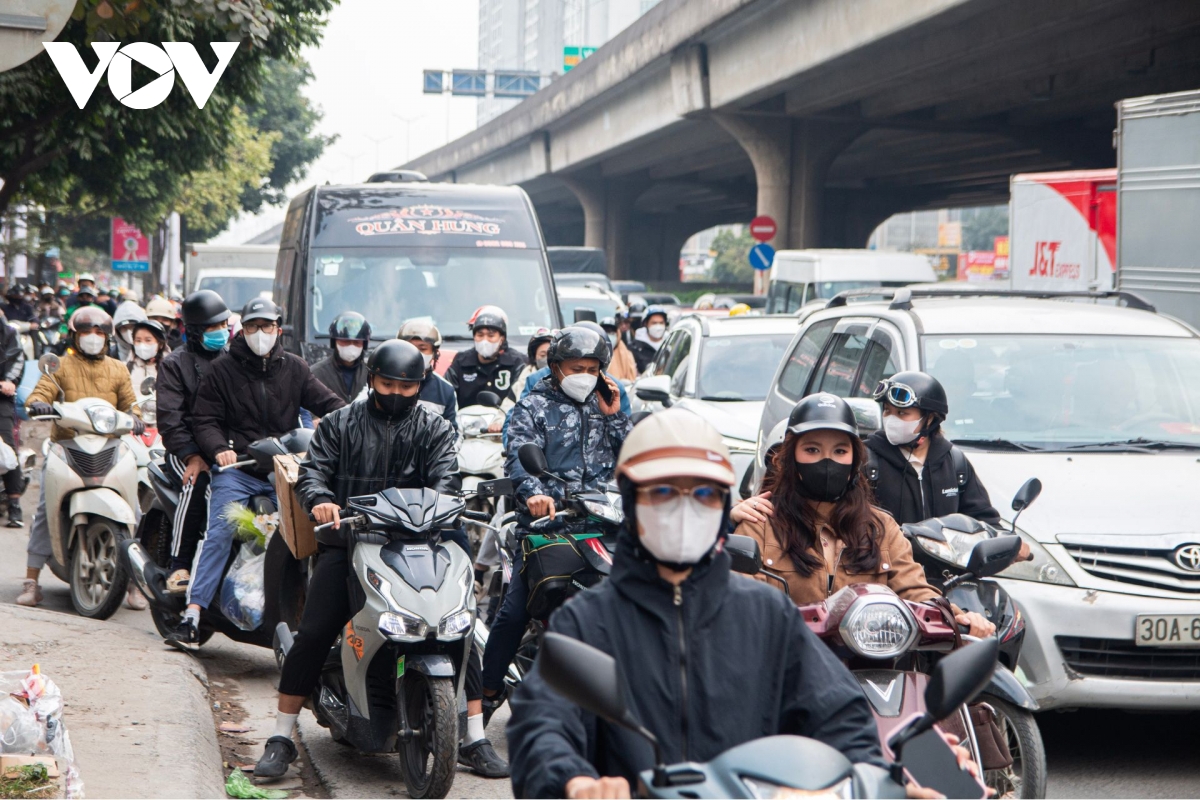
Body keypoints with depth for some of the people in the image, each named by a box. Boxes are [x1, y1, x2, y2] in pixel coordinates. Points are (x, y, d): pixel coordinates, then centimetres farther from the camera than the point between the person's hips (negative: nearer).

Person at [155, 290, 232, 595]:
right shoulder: (175, 364, 8)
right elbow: (170, 418, -3)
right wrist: (192, 456, -17)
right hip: (187, 448, -3)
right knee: (197, 484, -35)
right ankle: (179, 566, -29)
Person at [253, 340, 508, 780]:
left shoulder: (435, 428, 13)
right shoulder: (340, 424, 13)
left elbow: (446, 478, -2)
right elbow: (312, 470, 2)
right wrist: (320, 500, -22)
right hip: (348, 540, -1)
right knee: (313, 633, -13)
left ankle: (475, 740, 1)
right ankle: (280, 740, -2)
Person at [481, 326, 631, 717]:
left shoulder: (606, 403, 20)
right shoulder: (533, 406, 6)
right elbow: (518, 457, -10)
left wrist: (614, 416, 2)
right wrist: (533, 492, -30)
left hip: (599, 521, 3)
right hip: (545, 523, -3)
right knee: (516, 609, -11)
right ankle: (489, 688, 3)